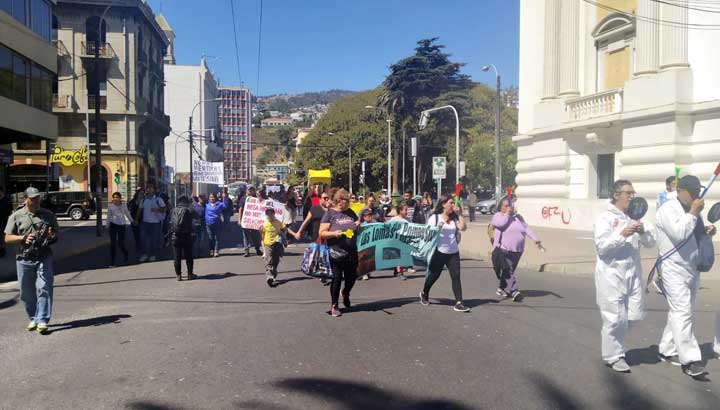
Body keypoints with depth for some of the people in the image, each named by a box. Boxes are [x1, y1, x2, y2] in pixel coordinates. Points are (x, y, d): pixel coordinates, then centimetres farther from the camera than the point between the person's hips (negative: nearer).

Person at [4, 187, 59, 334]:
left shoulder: (48, 215, 9)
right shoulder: (16, 216, 5)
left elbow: (57, 232, 17)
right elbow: (7, 238, 4)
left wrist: (52, 235, -6)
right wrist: (23, 238, -13)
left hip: (44, 258, -1)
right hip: (24, 260, 1)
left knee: (44, 288, -9)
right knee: (27, 292, 9)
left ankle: (42, 320, -8)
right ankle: (33, 319, 25)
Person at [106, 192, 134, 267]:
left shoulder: (124, 205, 3)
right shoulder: (110, 206, -1)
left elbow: (127, 214, 18)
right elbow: (108, 217, 4)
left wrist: (132, 221, 26)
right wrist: (107, 226, 1)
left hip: (122, 225, 1)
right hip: (113, 225, -1)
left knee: (120, 244, -2)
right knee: (113, 244, -3)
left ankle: (125, 253, 33)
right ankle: (112, 263, 1)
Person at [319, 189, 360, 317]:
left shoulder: (350, 212, 11)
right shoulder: (329, 213, -3)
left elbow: (358, 225, 25)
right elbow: (322, 233, -7)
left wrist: (359, 225, 3)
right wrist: (334, 233, -23)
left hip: (351, 252, 5)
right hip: (336, 252, -5)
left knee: (352, 276, 12)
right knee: (337, 278, -1)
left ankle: (345, 293, 45)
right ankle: (334, 306, 14)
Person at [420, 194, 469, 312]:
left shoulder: (454, 217, 7)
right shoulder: (435, 217, -4)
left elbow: (463, 227, -7)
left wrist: (459, 214, -7)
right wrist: (438, 227, -23)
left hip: (453, 253, 3)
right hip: (439, 252, -3)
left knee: (456, 277, -7)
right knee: (433, 275, 11)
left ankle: (458, 303, -7)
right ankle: (424, 293, 38)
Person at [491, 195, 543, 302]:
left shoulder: (518, 217, 14)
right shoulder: (497, 216, -1)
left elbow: (527, 228, 7)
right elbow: (501, 223, -22)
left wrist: (536, 240, -3)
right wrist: (507, 213, -12)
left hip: (517, 250, 5)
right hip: (503, 249, -5)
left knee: (507, 271, 12)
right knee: (508, 271, -11)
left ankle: (502, 289, 25)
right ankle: (514, 291, -13)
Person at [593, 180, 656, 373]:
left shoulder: (635, 217, 10)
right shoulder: (605, 218, -5)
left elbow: (651, 243, 6)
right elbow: (601, 247, -12)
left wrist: (643, 232, -13)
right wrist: (622, 235, -21)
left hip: (633, 273, 5)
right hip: (611, 274, -5)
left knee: (633, 315, 9)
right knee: (615, 317, -1)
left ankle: (611, 340, 34)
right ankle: (613, 356, 14)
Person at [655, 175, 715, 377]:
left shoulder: (691, 210, 15)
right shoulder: (668, 209, -11)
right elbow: (679, 234, -23)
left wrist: (707, 231, 4)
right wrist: (694, 213, -18)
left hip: (692, 268, 9)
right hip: (674, 269, -9)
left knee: (678, 312, 13)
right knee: (682, 312, -10)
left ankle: (667, 350, 24)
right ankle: (689, 359, -8)